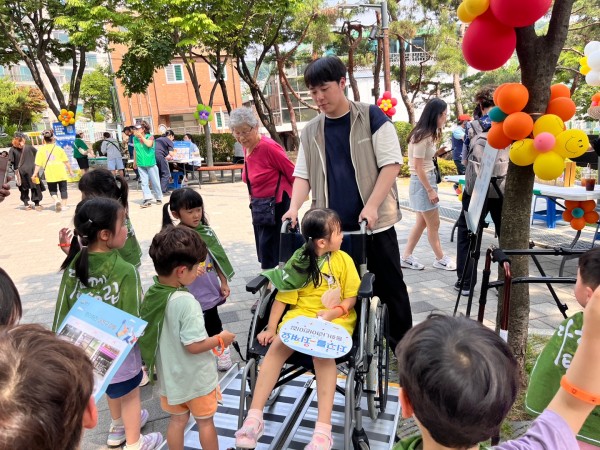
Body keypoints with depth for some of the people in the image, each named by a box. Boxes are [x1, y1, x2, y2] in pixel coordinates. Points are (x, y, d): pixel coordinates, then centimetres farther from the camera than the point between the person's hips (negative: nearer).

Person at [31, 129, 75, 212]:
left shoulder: (41, 150, 2)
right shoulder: (58, 148, 3)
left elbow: (38, 164, -1)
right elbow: (66, 161, 3)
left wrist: (35, 174, 2)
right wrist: (70, 170, 11)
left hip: (50, 174, 0)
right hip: (61, 173, 0)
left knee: (52, 190, 13)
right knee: (63, 189, 11)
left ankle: (56, 200, -12)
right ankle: (64, 205, 10)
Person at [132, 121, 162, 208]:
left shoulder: (150, 137, -4)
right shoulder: (135, 138, 6)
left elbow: (149, 144, -24)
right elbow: (135, 150, 16)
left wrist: (141, 136, -20)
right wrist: (134, 162, 19)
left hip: (151, 163, -3)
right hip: (141, 164, 3)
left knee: (155, 182, 5)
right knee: (144, 182, -2)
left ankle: (159, 198, 17)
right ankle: (147, 199, -2)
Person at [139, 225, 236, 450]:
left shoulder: (150, 294, -9)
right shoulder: (186, 302, -31)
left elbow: (155, 334, 4)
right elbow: (194, 346, -27)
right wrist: (220, 339, -13)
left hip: (169, 376, 6)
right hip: (195, 378, -6)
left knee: (177, 420, 23)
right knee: (205, 422, 17)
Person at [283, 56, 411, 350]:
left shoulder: (372, 117, -2)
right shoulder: (310, 132, 9)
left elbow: (392, 163, -7)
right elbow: (303, 174, 8)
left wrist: (372, 206, -17)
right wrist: (295, 207, -10)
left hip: (375, 224, -3)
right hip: (332, 228, 3)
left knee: (390, 287, 8)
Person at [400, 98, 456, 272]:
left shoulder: (427, 134, 11)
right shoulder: (421, 136, -18)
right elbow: (418, 167, -20)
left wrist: (437, 153, 2)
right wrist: (430, 190, -19)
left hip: (427, 180, 10)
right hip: (422, 183, -10)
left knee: (422, 222, 13)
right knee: (433, 224, 4)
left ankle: (406, 257, 19)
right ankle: (440, 259, 20)